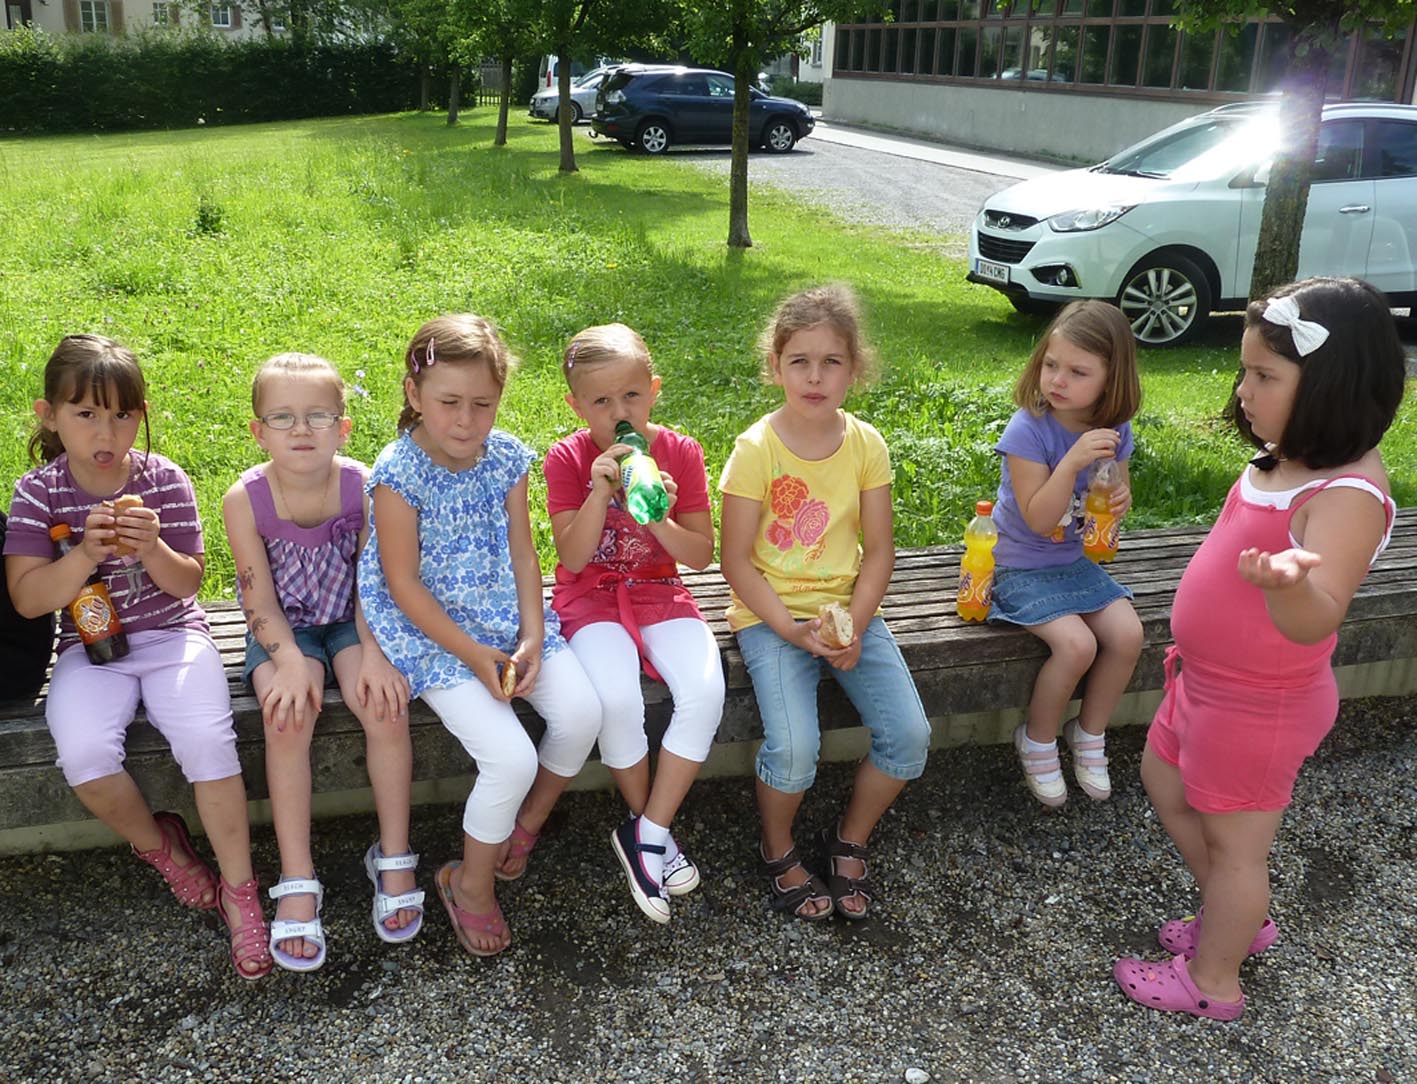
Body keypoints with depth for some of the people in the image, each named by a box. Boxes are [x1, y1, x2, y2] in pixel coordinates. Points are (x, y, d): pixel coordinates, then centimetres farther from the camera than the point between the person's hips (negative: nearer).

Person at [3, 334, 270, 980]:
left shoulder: (164, 480, -3)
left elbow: (188, 584, -1)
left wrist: (152, 549, -22)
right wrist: (85, 553, -24)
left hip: (172, 634, -1)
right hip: (90, 646, 1)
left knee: (207, 739, -25)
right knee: (84, 754, -27)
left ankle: (238, 889, -8)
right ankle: (160, 845, 5)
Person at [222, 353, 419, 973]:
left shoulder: (361, 487, -13)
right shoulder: (246, 499, -14)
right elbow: (260, 600, -13)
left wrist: (374, 652, -21)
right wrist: (290, 661, -28)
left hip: (349, 620, 1)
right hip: (283, 630, 0)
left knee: (384, 702, -26)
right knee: (288, 712, -29)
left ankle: (393, 857, -8)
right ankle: (296, 881, -17)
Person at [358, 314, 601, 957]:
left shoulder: (506, 457, -1)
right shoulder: (400, 472, -16)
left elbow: (522, 554, 4)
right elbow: (403, 584, -14)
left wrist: (533, 638, -8)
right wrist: (475, 655, -17)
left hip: (506, 619, 6)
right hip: (431, 632, -5)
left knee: (581, 714, -12)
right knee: (512, 758, -19)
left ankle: (526, 823, 19)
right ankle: (471, 881, 10)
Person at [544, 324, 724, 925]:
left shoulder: (679, 452, -3)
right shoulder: (567, 458, -7)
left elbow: (701, 556, -3)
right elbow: (573, 558, -13)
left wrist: (659, 519, -23)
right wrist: (601, 492, -26)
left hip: (659, 593, 2)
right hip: (591, 598, -2)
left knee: (704, 691, -26)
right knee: (617, 698, -31)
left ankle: (645, 833, -9)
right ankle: (648, 826, -3)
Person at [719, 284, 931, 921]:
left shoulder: (866, 445, 0)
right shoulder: (756, 449, -10)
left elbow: (878, 550, 3)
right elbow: (736, 561, -8)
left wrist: (854, 625, -11)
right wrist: (792, 629, -17)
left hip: (848, 610, 4)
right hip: (770, 614, -4)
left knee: (909, 735, -13)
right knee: (794, 748, -23)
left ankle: (850, 841, 15)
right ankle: (778, 852, 9)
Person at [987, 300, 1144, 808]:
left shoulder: (1114, 430, -4)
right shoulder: (1029, 429, -21)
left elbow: (1116, 491, 13)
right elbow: (1038, 519, -24)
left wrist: (1121, 499, -12)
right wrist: (1072, 462, -36)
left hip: (1076, 560, 6)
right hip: (1021, 566, -5)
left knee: (1127, 634, -14)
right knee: (1077, 644, -24)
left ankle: (1090, 732, 11)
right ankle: (1037, 740, 3)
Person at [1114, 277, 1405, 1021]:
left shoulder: (1346, 495, -30)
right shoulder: (1284, 459, -2)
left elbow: (1316, 620, -44)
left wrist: (1287, 584, -63)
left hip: (1257, 707, -10)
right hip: (1207, 681, 10)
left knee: (1234, 843, 10)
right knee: (1166, 789, 26)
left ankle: (1211, 981, 32)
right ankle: (1243, 919, 45)